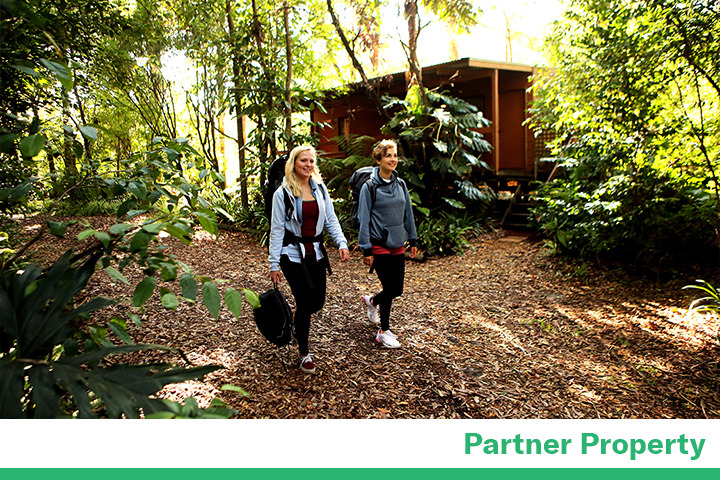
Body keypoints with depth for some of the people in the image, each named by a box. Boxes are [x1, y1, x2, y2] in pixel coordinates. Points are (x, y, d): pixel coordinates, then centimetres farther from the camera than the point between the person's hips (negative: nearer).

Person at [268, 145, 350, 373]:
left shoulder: (320, 189, 6)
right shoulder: (283, 193, -7)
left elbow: (331, 220, 8)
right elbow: (276, 229, -6)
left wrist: (342, 243, -8)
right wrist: (274, 264, -8)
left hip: (316, 252, 5)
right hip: (293, 254, -5)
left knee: (318, 301, 8)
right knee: (305, 301, -4)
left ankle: (297, 323, 42)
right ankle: (304, 353, 15)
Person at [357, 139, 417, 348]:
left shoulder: (400, 184, 7)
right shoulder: (369, 187, -9)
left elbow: (408, 213, 14)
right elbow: (364, 219, -9)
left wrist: (413, 239, 14)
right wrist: (366, 249, -11)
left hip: (398, 244, 6)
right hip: (379, 245, -6)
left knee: (397, 289, 9)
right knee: (390, 288, -4)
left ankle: (371, 301, 41)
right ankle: (383, 332, 15)